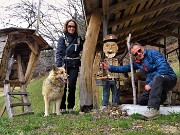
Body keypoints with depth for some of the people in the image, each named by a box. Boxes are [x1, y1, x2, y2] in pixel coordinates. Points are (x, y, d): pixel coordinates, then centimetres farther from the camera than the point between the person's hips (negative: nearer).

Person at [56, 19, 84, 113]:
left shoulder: (78, 39, 12)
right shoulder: (62, 39, 4)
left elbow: (81, 50, 25)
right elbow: (58, 53, -3)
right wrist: (58, 66, -12)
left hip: (74, 66, 2)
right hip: (64, 65, -1)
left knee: (72, 86, -5)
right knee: (63, 86, -4)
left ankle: (70, 107, 6)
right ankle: (62, 107, 5)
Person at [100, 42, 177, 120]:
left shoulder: (153, 53, -13)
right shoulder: (137, 62, 9)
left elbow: (163, 68, -24)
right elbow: (125, 68, 18)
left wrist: (151, 84, -22)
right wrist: (109, 68, 7)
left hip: (169, 78, -8)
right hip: (155, 84, 8)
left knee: (157, 78, -40)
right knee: (141, 101, 0)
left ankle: (153, 109, -45)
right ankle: (163, 96, 19)